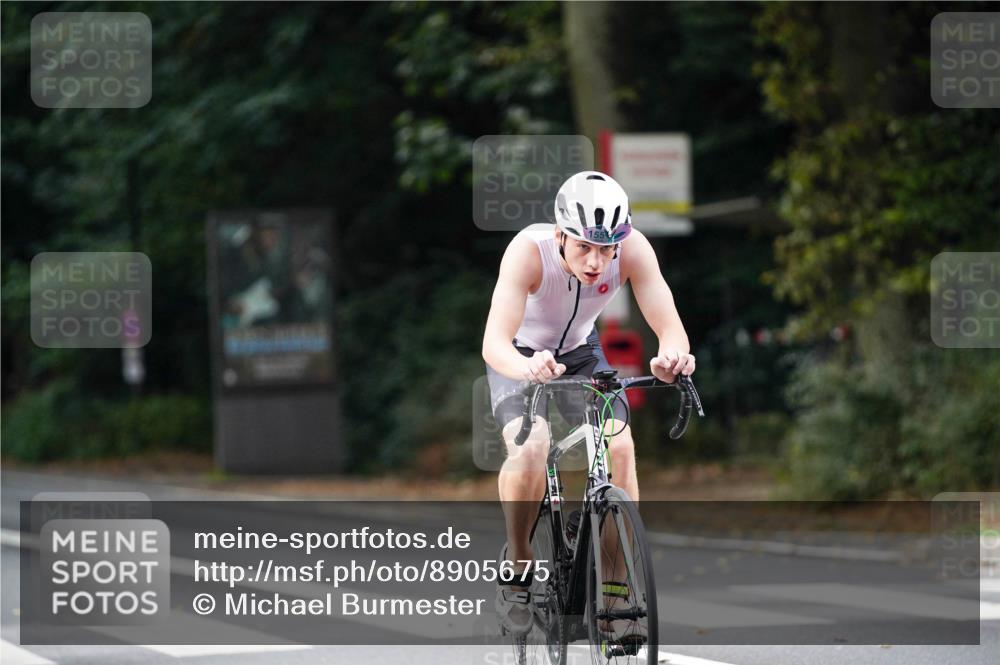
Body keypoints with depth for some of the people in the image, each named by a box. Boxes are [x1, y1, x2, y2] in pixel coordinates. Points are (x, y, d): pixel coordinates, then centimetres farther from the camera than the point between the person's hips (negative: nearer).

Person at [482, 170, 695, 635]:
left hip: (580, 352, 3)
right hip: (521, 356, -3)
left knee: (620, 448, -20)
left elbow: (669, 325, -33)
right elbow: (494, 341, -46)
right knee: (530, 449, -29)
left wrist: (673, 354, -58)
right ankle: (517, 568, -5)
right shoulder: (530, 250, -36)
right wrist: (527, 369, -68)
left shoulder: (633, 250, -29)